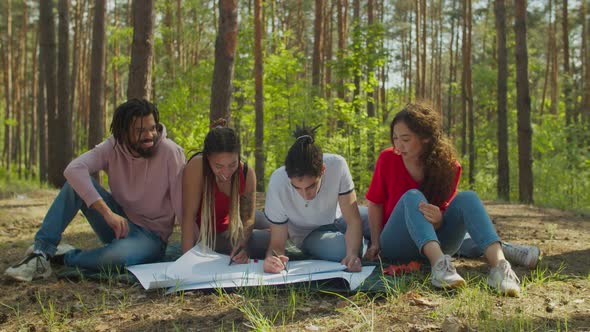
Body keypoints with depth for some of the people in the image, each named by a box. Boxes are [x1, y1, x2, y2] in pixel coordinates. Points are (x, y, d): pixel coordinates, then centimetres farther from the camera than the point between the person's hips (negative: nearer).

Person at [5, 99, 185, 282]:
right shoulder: (113, 147, -10)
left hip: (151, 236, -3)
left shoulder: (171, 153, -19)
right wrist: (107, 212, -37)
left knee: (119, 255, -38)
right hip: (119, 222, 4)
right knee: (77, 182, -17)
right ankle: (42, 251, -18)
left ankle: (65, 256, -8)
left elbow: (183, 207, -22)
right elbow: (74, 169, -26)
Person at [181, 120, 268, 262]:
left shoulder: (247, 173, -14)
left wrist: (242, 245, -30)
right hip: (201, 238, -2)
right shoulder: (197, 166, -27)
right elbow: (189, 216, -27)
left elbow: (247, 219, -11)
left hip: (227, 235, 3)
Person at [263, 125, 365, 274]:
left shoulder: (337, 165, -33)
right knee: (343, 250, -29)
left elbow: (353, 221, -26)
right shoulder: (277, 184, -35)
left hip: (337, 218, 2)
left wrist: (352, 254, -44)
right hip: (309, 234, -2)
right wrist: (272, 258, -50)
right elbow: (277, 244, -27)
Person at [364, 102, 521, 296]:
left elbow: (442, 213, -6)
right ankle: (439, 264, -53)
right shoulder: (388, 159, -9)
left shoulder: (448, 166, -7)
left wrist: (438, 220, -30)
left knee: (467, 198, -24)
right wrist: (376, 244, -10)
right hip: (397, 244, -1)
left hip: (436, 240, 1)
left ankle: (499, 265, -46)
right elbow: (375, 204, -2)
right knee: (412, 197, -30)